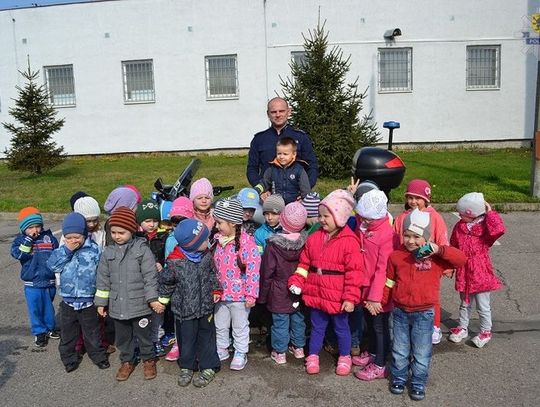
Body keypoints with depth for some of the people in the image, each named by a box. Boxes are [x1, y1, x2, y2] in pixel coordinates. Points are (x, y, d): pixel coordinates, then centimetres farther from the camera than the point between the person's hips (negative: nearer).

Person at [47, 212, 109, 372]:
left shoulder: (94, 250, -9)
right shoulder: (62, 250, -1)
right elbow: (52, 265, -13)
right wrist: (67, 250, -20)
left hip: (88, 301, -2)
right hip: (68, 301, 2)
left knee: (92, 332, 14)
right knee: (68, 332, 17)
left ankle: (98, 356, 31)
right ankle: (69, 358, 35)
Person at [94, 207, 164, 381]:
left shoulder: (142, 249, -12)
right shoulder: (108, 252, 1)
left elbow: (150, 277, -11)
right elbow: (103, 279, 7)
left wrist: (153, 299, -14)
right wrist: (101, 302, 8)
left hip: (139, 304, -4)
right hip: (117, 305, 4)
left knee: (143, 334, 13)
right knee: (122, 337, 18)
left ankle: (149, 360, 34)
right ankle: (127, 361, 38)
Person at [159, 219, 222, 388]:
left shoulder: (207, 256, -8)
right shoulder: (175, 262, -21)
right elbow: (166, 282, -4)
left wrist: (216, 290, 2)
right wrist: (163, 299, 5)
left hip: (205, 306, 3)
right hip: (185, 309, -3)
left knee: (206, 336, 14)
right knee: (187, 338, 12)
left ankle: (208, 367, 28)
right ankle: (186, 367, 32)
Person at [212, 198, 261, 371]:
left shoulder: (246, 242, -22)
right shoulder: (218, 240, 1)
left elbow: (253, 269, -21)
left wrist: (251, 294, -19)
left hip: (239, 295, -6)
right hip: (221, 293, 7)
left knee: (240, 326, 13)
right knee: (220, 325, 21)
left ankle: (240, 353, 30)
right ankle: (221, 349, 41)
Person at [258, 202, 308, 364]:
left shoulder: (273, 245, -20)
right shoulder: (305, 242, -11)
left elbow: (266, 273, -13)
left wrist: (262, 295, -2)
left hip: (279, 293, -4)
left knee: (280, 322, 9)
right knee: (298, 319, 19)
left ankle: (280, 353, 20)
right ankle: (298, 348, 34)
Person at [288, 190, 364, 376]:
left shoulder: (349, 241, -17)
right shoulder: (314, 238, 1)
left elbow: (354, 272, -17)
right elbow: (304, 263, 8)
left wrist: (350, 297, -18)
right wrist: (296, 281, -2)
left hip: (338, 298, -4)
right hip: (316, 294, 4)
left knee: (341, 328, 16)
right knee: (317, 327, 19)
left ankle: (344, 357, 37)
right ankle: (313, 356, 36)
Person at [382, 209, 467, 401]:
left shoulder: (434, 257, -9)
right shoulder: (396, 256, -3)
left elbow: (461, 259, -17)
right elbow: (389, 283, 6)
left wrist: (440, 250, -28)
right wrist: (381, 301, 8)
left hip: (424, 314, -2)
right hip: (400, 312, 2)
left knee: (421, 353, 10)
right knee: (400, 350, 16)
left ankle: (418, 383, 29)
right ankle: (398, 378, 35)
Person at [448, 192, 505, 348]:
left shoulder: (485, 227, -14)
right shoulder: (459, 227, 0)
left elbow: (498, 230, -38)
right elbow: (453, 248, 9)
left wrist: (490, 213, -28)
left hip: (480, 273, -4)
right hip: (463, 272, 5)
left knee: (483, 306, 9)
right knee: (464, 303, 20)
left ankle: (486, 331, 28)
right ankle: (462, 328, 35)